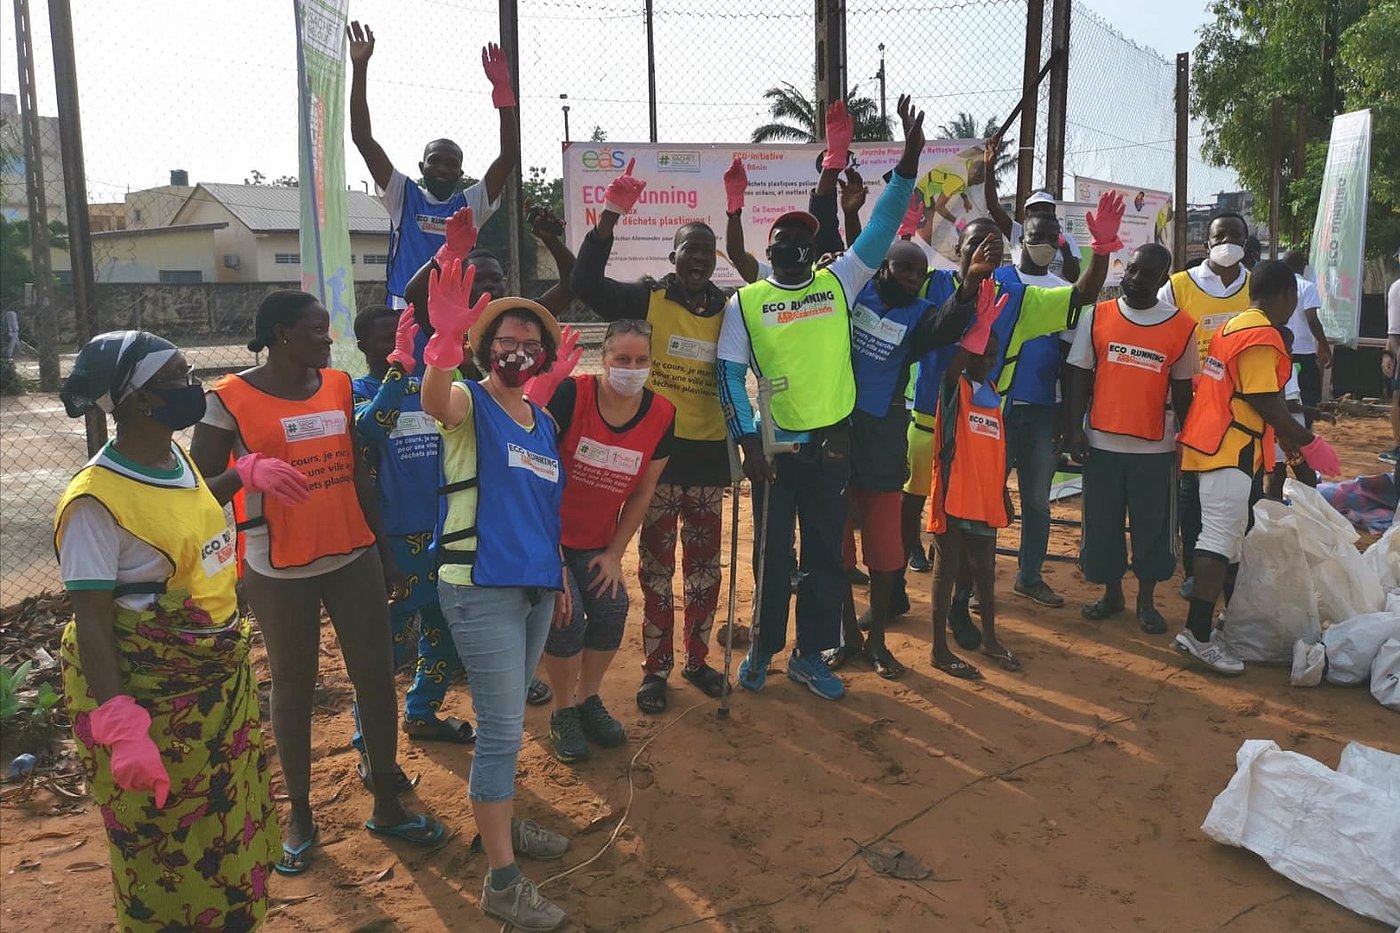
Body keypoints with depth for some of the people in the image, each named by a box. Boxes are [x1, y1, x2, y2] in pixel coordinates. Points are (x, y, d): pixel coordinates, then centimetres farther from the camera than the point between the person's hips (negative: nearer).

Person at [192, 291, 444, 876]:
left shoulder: (338, 385, 4)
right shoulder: (231, 400, -10)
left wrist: (384, 551, 12)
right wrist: (245, 471, -29)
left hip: (352, 557, 4)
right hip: (279, 570, -4)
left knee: (376, 674, 6)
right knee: (293, 686, 10)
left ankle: (386, 804, 23)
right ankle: (300, 814, 28)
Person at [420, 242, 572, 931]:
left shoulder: (542, 421, 14)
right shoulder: (468, 403, -6)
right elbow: (432, 399, -32)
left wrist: (559, 577, 21)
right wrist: (445, 337, -51)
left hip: (535, 587, 7)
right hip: (480, 589, -7)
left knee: (507, 721, 20)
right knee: (501, 730, -4)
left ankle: (501, 821, 38)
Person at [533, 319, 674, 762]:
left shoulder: (661, 415, -9)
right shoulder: (570, 394, -22)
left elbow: (642, 492, 1)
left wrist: (614, 553, -1)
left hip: (596, 540, 4)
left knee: (612, 607, -11)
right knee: (567, 615, -17)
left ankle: (588, 700, 17)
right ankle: (563, 713, 9)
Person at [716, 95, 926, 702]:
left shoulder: (839, 282, 3)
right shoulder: (745, 302, -2)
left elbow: (881, 227, -2)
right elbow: (730, 375, -4)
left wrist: (910, 157, -11)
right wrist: (748, 442, -12)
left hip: (830, 444, 2)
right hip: (774, 446, -2)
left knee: (826, 553, 10)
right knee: (773, 554, 9)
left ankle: (810, 655, 24)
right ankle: (763, 647, 27)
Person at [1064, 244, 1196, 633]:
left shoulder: (1181, 327, 0)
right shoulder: (1097, 317, 0)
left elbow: (1182, 389, 6)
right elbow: (1079, 377, 2)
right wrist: (1076, 429, -5)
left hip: (1155, 448, 0)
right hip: (1102, 443, 1)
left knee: (1153, 526, 8)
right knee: (1102, 524, 10)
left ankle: (1146, 602, 24)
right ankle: (1111, 593, 28)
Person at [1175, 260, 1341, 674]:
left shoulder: (1232, 326, 16)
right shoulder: (1263, 336, -14)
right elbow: (1266, 403, -19)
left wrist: (1287, 436, 26)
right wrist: (1309, 442, -10)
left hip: (1213, 443, 10)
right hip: (1230, 450, -10)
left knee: (1232, 532, 19)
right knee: (1221, 538, -10)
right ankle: (1198, 634, -10)